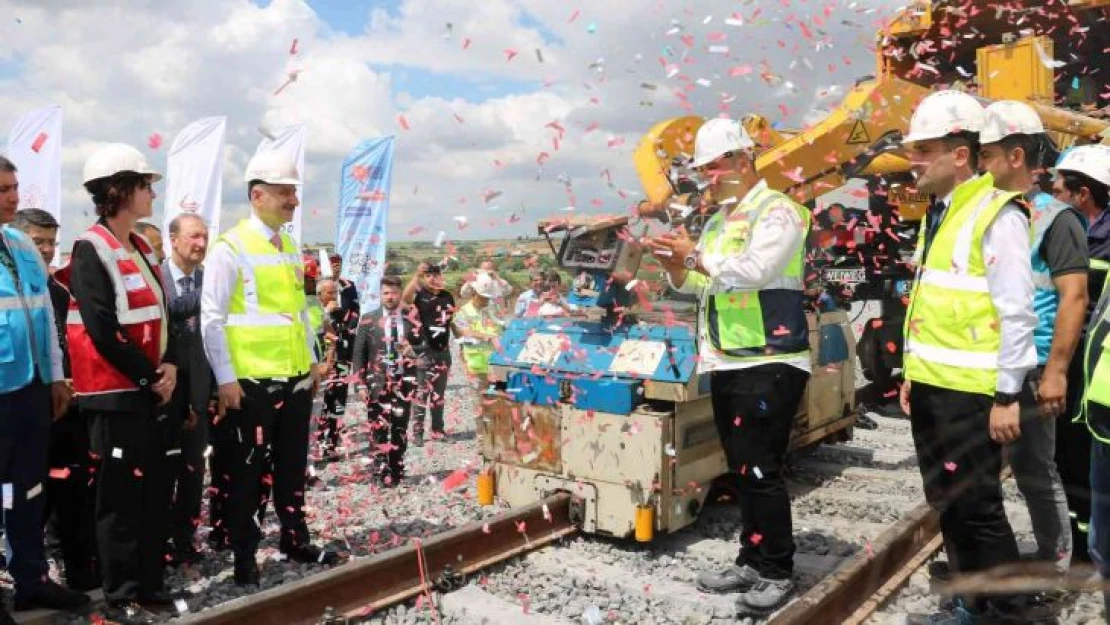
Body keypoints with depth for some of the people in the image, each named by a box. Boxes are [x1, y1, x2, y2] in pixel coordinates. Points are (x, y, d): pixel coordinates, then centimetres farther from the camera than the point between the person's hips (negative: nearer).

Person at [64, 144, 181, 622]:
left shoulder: (142, 249, 13)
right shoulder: (90, 250, -12)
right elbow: (104, 331, -18)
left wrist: (169, 365, -1)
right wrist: (149, 377, -12)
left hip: (155, 389, 8)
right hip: (118, 393, -8)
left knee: (158, 489, 13)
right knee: (120, 496, 1)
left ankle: (151, 583, 25)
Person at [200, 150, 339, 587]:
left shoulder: (291, 249, 12)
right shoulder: (230, 248, -10)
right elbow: (212, 318, -12)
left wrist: (313, 359, 16)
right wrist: (225, 377, -14)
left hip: (296, 378, 7)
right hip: (252, 382, -6)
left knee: (292, 466, 16)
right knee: (248, 471, 6)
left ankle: (295, 540, 31)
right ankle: (244, 555, 20)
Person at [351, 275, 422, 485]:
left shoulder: (412, 318, 5)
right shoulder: (368, 320, 3)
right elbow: (359, 354, 3)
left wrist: (411, 350, -15)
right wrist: (361, 384, -3)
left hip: (404, 381, 1)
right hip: (377, 382, -1)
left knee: (400, 429, 7)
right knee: (379, 429, -2)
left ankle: (396, 471, 18)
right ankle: (382, 471, 9)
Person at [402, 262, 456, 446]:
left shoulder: (448, 297, 7)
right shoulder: (420, 295, -7)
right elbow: (405, 297, -30)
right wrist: (417, 275, -35)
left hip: (443, 350, 5)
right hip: (424, 350, -5)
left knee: (439, 393, 13)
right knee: (421, 392, -2)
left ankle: (437, 429, 23)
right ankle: (417, 433, 2)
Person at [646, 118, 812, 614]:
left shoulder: (777, 210, -7)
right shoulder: (718, 220, 18)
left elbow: (754, 271, -22)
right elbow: (701, 286, 21)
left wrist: (696, 256, -14)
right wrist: (674, 264, 1)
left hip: (770, 363, -8)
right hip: (726, 364, 8)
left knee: (761, 470, -5)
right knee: (742, 470, 13)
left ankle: (777, 571, 9)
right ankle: (752, 561, 24)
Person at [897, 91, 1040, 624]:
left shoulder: (996, 213, -13)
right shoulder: (938, 212, 13)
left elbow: (1016, 312, -16)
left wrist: (1007, 395, -16)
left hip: (971, 392, -8)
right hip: (932, 386, 9)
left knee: (975, 506, 1)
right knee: (946, 502, 16)